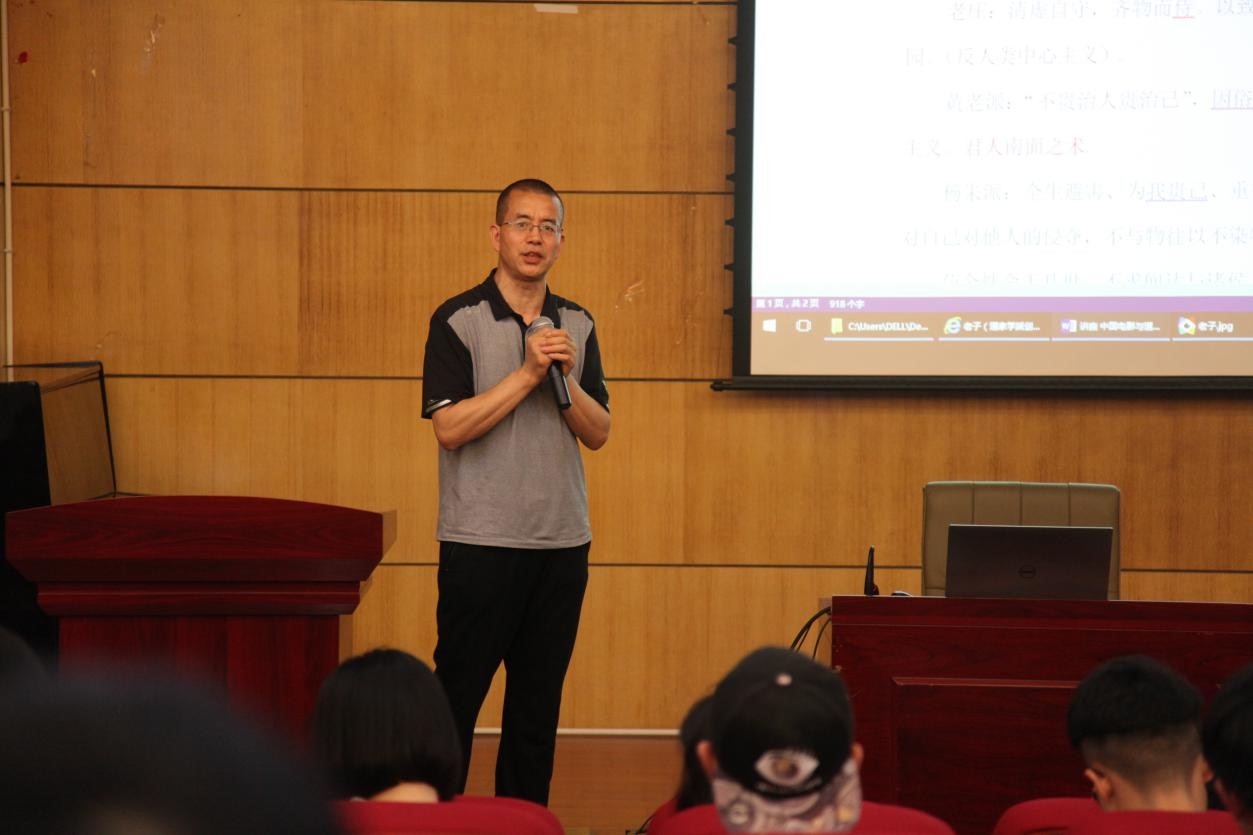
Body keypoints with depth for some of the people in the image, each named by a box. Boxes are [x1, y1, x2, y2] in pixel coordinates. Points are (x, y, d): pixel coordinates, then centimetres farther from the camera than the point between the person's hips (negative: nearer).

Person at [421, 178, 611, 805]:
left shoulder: (577, 325, 10)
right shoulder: (458, 320, -5)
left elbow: (598, 434, 7)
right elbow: (449, 427, -14)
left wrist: (566, 380, -11)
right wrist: (528, 373, -17)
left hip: (563, 542, 5)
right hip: (481, 541, -5)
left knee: (538, 705, 10)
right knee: (457, 696, -1)